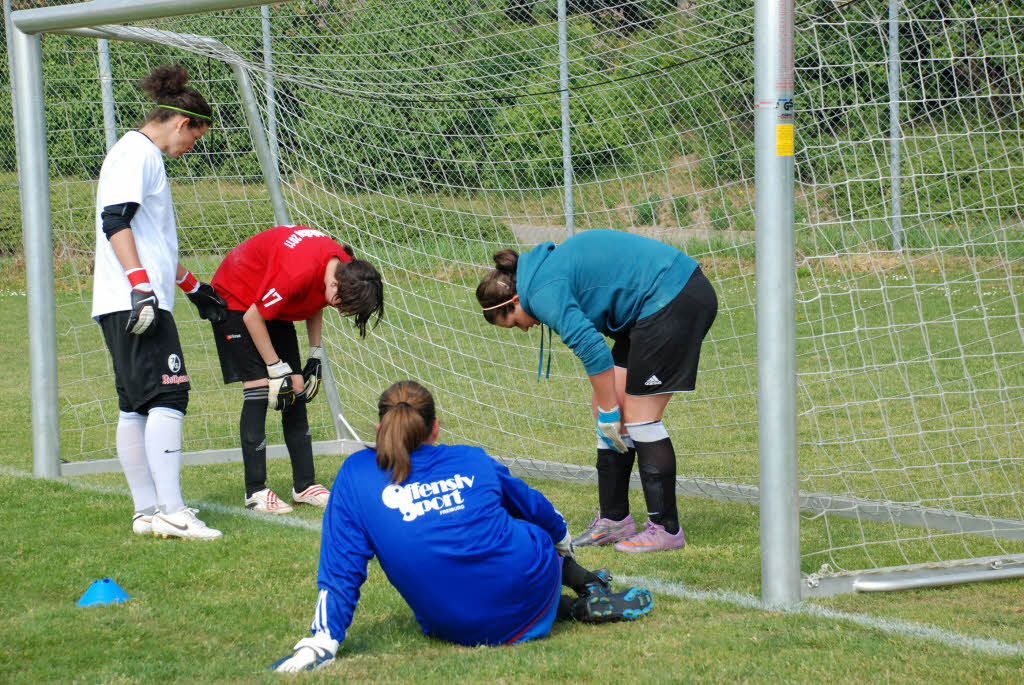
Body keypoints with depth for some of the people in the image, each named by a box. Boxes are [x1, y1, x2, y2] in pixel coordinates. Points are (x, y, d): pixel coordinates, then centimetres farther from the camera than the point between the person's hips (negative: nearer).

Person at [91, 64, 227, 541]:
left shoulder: (146, 156, 25)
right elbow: (115, 220, -19)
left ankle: (147, 511, 10)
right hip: (133, 302, -11)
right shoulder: (137, 152, -7)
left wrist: (192, 287, 38)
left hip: (139, 302, 11)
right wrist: (141, 285, -25)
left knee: (137, 406, 8)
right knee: (168, 395, -14)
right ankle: (171, 511, -19)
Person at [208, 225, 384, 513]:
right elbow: (253, 318, -28)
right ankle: (255, 491, -11)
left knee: (296, 390, 2)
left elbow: (315, 306, 6)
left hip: (278, 308, 8)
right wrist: (277, 369, -22)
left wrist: (316, 356, 3)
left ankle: (304, 484, 7)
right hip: (237, 298, -8)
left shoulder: (345, 269, -16)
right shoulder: (297, 272, -40)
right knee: (258, 389, -15)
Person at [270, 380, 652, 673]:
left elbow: (341, 569, -2)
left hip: (458, 628, -2)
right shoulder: (472, 460, 8)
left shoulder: (357, 474, 2)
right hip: (531, 598, 2)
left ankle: (573, 608, 15)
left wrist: (323, 640, 2)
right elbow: (536, 508, 27)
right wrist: (561, 537, 48)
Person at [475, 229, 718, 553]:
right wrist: (604, 407, 16)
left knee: (639, 417, -6)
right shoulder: (548, 267, 16)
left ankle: (666, 529, -1)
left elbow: (594, 351, -21)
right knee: (604, 406, 10)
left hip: (672, 299, -10)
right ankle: (614, 519, 16)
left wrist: (608, 413, -12)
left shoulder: (543, 292, -14)